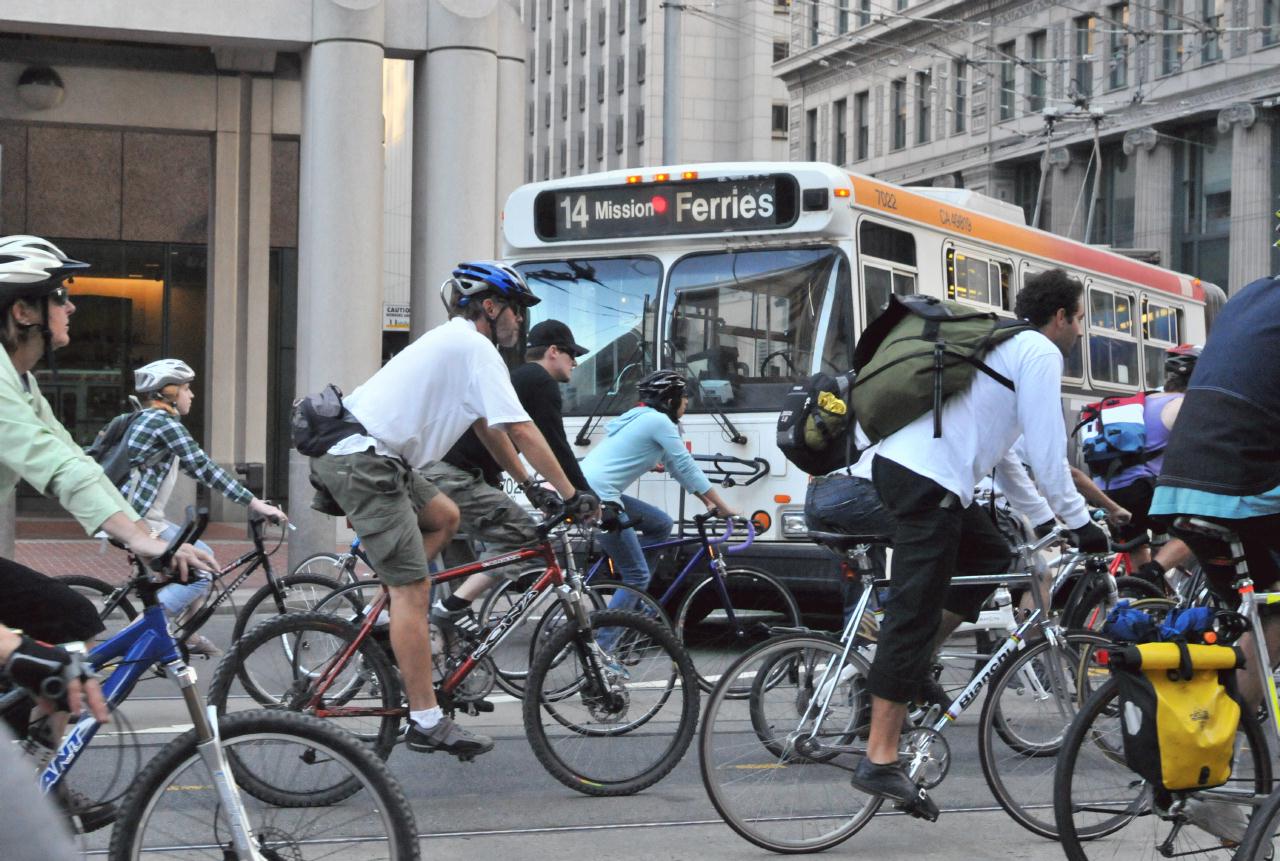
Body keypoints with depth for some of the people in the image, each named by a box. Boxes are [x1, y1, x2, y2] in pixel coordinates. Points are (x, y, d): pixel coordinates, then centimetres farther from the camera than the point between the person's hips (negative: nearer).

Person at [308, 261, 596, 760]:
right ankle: (426, 723, -6)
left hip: (359, 454, 10)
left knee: (444, 517, 20)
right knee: (413, 588, -9)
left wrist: (528, 484, 31)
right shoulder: (475, 347, -8)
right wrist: (571, 494, -7)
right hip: (365, 462, -10)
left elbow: (488, 429, 30)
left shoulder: (453, 341, 23)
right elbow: (520, 430, -12)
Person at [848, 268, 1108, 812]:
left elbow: (1000, 451, 33)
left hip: (900, 463, 10)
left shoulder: (1002, 346, 28)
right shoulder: (1040, 353, 0)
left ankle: (915, 664, 15)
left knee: (990, 557, 23)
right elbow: (1047, 452, -8)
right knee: (913, 620, -10)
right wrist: (1079, 523, 0)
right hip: (929, 481, -10)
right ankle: (880, 762, -11)